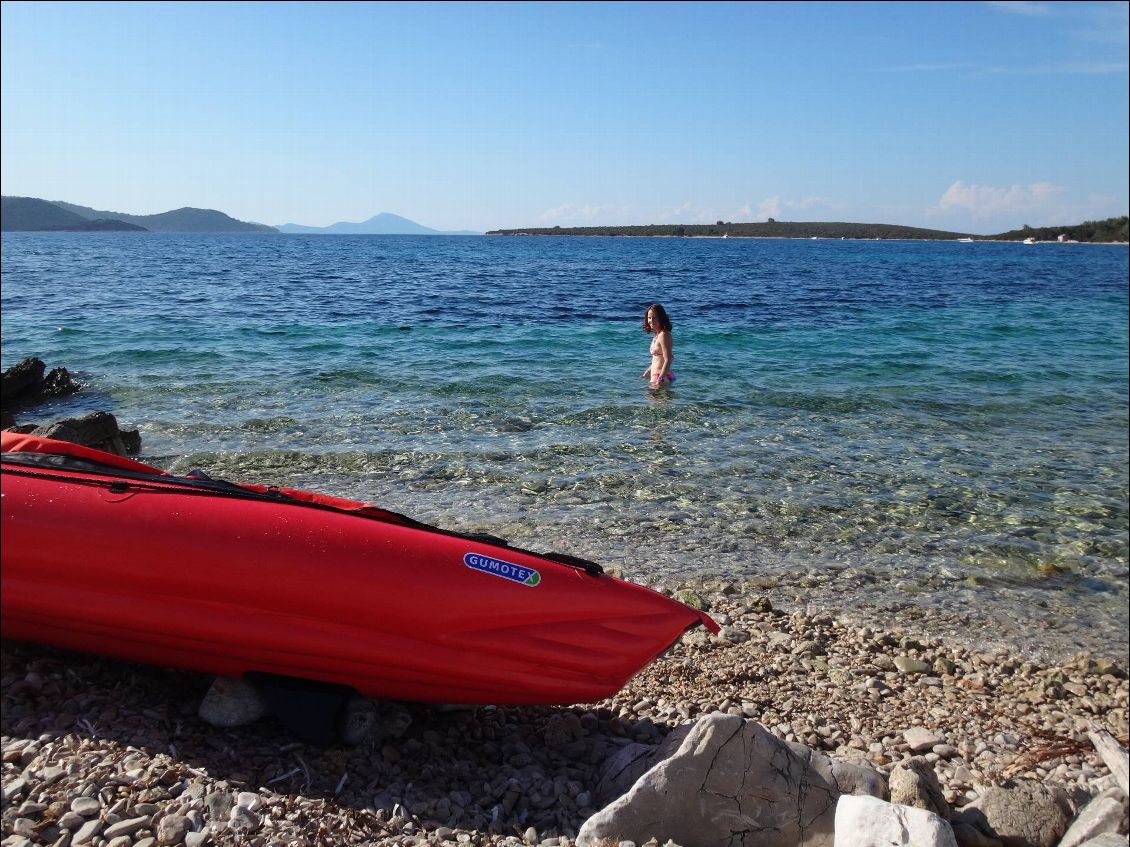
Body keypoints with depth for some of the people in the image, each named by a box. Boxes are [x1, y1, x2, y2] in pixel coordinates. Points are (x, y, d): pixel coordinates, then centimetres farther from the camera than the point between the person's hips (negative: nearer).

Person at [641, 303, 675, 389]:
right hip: (655, 376, 10)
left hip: (662, 377, -10)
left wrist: (660, 379, -27)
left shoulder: (663, 335, -17)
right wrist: (648, 371, 30)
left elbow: (668, 360, -22)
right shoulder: (657, 335, 13)